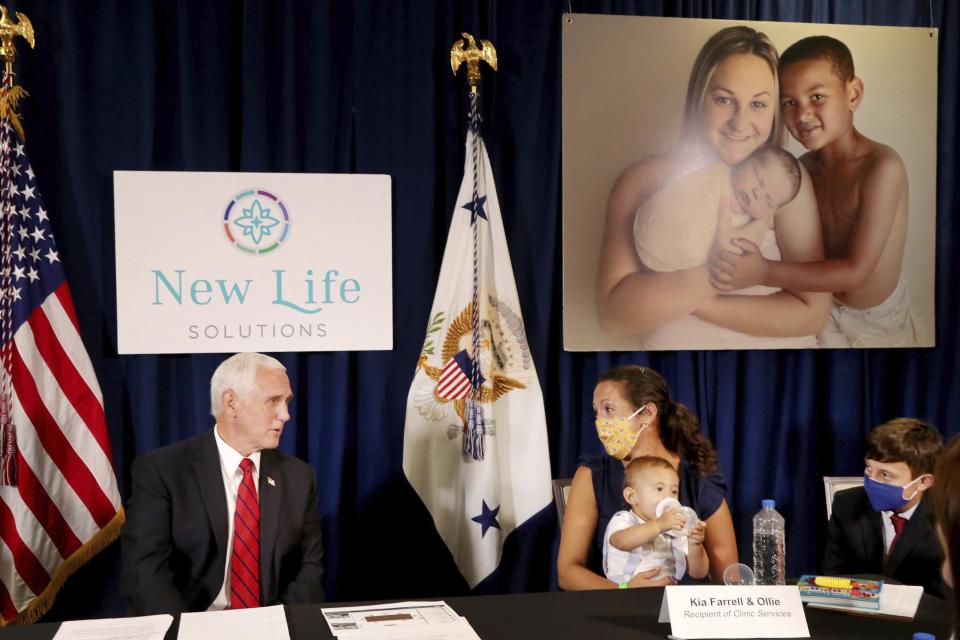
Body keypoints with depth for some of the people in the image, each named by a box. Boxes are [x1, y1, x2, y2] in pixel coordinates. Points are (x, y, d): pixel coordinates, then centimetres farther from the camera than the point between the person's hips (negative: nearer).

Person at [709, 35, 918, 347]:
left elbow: (855, 272, -30)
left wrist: (764, 273, -38)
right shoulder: (804, 167, -9)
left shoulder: (882, 166, -27)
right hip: (823, 310, 4)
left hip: (878, 322, -4)